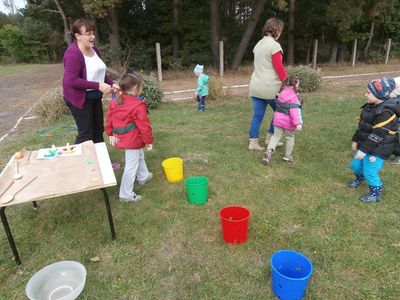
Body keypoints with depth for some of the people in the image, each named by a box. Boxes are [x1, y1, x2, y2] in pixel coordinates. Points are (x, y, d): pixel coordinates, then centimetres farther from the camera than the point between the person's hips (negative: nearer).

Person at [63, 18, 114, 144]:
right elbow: (72, 80, -27)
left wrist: (111, 83, 0)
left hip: (95, 97, 8)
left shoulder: (94, 50, 6)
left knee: (98, 130, 16)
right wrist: (98, 85, -28)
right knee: (86, 134, -3)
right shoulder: (73, 53, -20)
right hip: (79, 98, -8)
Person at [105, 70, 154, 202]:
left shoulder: (114, 102, 2)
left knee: (140, 156, 31)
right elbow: (144, 126, -19)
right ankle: (126, 194, 9)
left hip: (122, 138, 9)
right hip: (133, 141, -9)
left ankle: (143, 176, 52)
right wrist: (149, 140, -7)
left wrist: (111, 134, 18)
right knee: (131, 166, 1)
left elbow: (109, 120, 8)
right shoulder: (138, 106, -21)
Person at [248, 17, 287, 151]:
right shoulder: (274, 45, -11)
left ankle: (253, 142, 7)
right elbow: (279, 68, -13)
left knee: (257, 115, 8)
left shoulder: (258, 44, 14)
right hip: (270, 88, -7)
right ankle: (270, 137, 19)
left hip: (255, 87, 7)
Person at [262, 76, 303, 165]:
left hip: (278, 120, 5)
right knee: (290, 137, 15)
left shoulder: (281, 93, 5)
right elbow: (294, 111, -25)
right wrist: (298, 123, -27)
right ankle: (288, 155, 22)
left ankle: (269, 150, -17)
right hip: (288, 122, -5)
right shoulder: (294, 97, -17)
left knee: (276, 136, 7)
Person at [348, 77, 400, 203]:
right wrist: (355, 140, 13)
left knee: (370, 172, 0)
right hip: (365, 144, 9)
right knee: (355, 165, 20)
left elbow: (377, 136, -27)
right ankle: (359, 178, 51)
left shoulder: (386, 113, -27)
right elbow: (362, 125, 11)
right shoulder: (371, 106, 3)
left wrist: (363, 150, -24)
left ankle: (375, 194, 23)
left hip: (377, 149, -9)